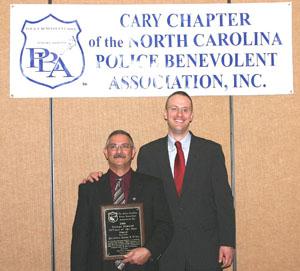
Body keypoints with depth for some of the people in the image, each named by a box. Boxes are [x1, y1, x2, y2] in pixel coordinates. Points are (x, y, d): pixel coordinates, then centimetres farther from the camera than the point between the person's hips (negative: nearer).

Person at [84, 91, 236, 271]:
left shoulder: (211, 150, 2)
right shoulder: (148, 152, 5)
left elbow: (224, 199, 1)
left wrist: (227, 242, -4)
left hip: (205, 249, 0)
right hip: (165, 250, 1)